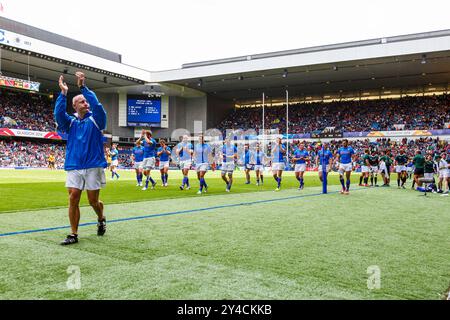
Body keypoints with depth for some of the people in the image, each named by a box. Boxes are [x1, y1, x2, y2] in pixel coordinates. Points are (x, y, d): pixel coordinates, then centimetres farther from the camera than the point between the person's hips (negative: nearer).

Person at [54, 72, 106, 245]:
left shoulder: (95, 119, 2)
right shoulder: (70, 122, 8)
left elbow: (97, 105, -17)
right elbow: (58, 113, -10)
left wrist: (83, 87, -23)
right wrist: (63, 93, -18)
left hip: (93, 167, -2)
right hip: (74, 167, 2)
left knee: (93, 201, 5)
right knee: (73, 200, -3)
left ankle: (101, 219, 36)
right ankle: (73, 234, 6)